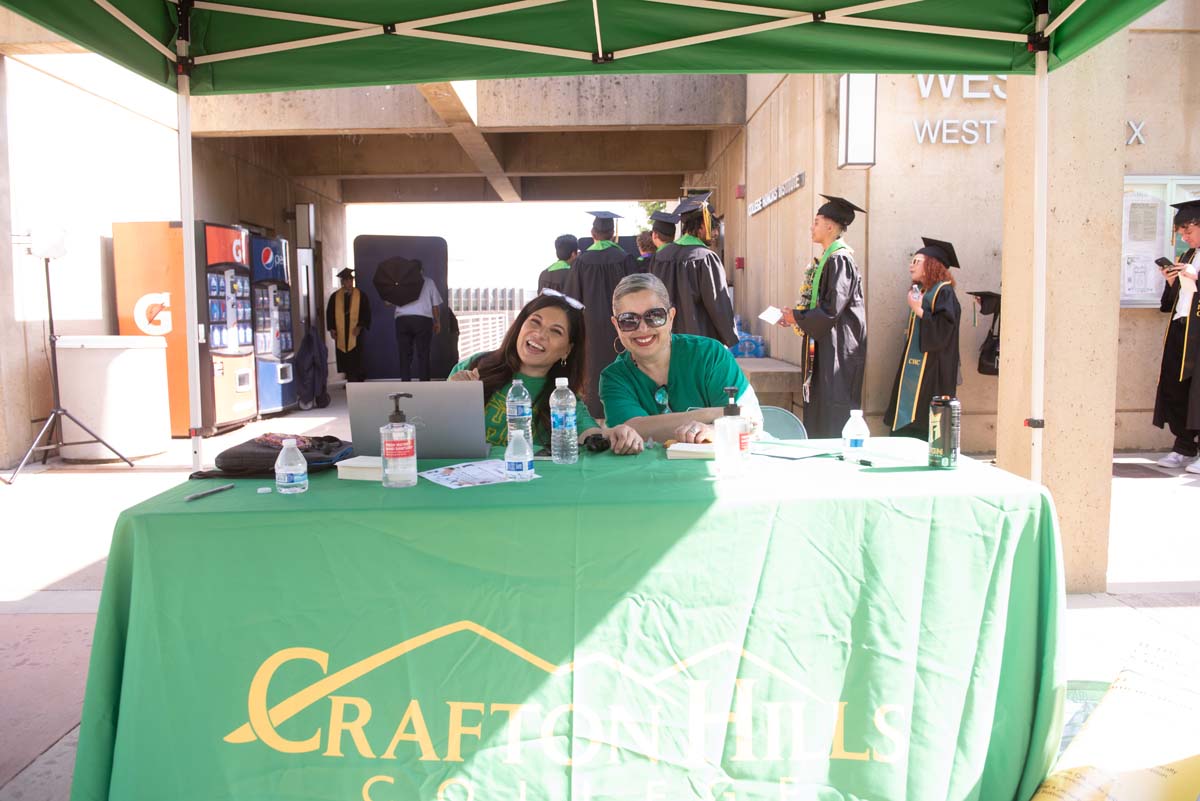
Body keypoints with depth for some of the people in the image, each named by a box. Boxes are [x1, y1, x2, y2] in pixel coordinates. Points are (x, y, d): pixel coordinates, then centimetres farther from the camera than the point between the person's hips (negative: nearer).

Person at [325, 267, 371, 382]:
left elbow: (366, 312, 3)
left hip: (355, 332, -2)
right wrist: (331, 328, 1)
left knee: (355, 359, -7)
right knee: (343, 359, 1)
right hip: (340, 333, 2)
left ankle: (356, 380, -1)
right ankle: (349, 379, 9)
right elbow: (329, 313, 11)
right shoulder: (335, 296, 8)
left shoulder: (360, 295, 3)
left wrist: (360, 326, -9)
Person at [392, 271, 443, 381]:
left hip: (402, 320, 1)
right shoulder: (429, 282, 9)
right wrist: (437, 322, 19)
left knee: (405, 355, 5)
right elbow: (435, 305, 10)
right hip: (423, 320, -1)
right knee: (423, 355, 3)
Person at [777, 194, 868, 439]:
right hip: (824, 347, 10)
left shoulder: (839, 260, -15)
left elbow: (832, 309, -21)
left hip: (837, 352, -10)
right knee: (819, 418, 12)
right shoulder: (828, 259, 14)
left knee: (833, 422, -6)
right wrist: (796, 316, 7)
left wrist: (797, 317, -10)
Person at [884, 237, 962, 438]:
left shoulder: (944, 292, -9)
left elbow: (943, 329, -20)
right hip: (914, 370, 9)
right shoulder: (922, 292, 17)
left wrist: (918, 310, -18)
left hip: (931, 373, -9)